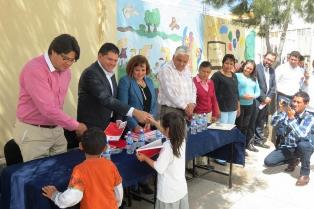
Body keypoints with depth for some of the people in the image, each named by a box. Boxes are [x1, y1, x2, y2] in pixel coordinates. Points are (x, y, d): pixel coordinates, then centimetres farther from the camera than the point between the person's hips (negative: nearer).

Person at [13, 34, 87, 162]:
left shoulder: (65, 70, 4)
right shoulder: (34, 69, -21)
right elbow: (47, 108, -27)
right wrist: (75, 125, -20)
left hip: (57, 129, 7)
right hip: (34, 132, -6)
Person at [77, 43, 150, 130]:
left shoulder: (110, 73, 7)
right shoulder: (91, 73, -20)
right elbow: (105, 99, -32)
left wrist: (118, 119, -3)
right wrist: (134, 112, -38)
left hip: (108, 125, 8)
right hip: (92, 127, -7)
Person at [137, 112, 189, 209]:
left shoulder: (167, 147, -28)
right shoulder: (181, 139, -7)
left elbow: (159, 168, -20)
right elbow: (169, 133, 13)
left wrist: (145, 158, -7)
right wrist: (153, 122, 18)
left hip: (170, 192, -7)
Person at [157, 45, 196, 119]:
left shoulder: (187, 71, 15)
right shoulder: (166, 70, -8)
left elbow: (193, 89, 17)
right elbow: (170, 92, -16)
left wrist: (192, 103, -2)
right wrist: (185, 106, -13)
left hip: (187, 110, 7)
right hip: (170, 110, -6)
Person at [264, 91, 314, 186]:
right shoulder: (287, 112, -6)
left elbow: (301, 135, -32)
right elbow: (273, 123, -17)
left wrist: (291, 118, -41)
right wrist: (280, 110, -30)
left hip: (303, 148, -3)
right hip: (286, 147, 3)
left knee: (303, 144, -39)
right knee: (268, 161, -16)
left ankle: (305, 173, -13)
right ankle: (293, 160, 15)